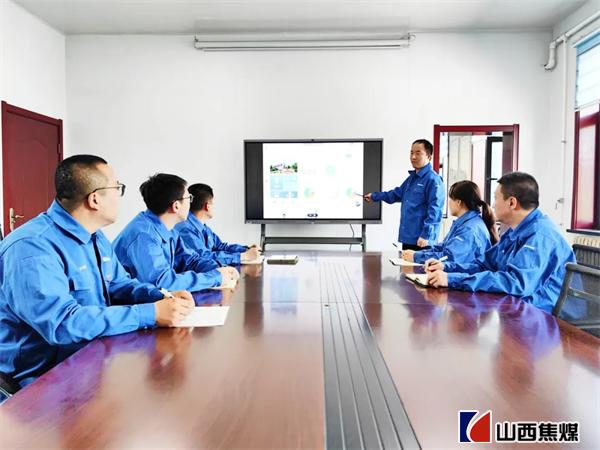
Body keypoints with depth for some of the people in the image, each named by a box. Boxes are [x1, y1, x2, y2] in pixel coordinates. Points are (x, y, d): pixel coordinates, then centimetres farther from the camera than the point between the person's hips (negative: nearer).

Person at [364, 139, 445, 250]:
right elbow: (398, 193, 32)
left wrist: (426, 235, -22)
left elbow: (434, 211, -19)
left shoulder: (433, 180, -14)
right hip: (407, 237, 9)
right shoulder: (412, 177, 16)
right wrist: (374, 196, 35)